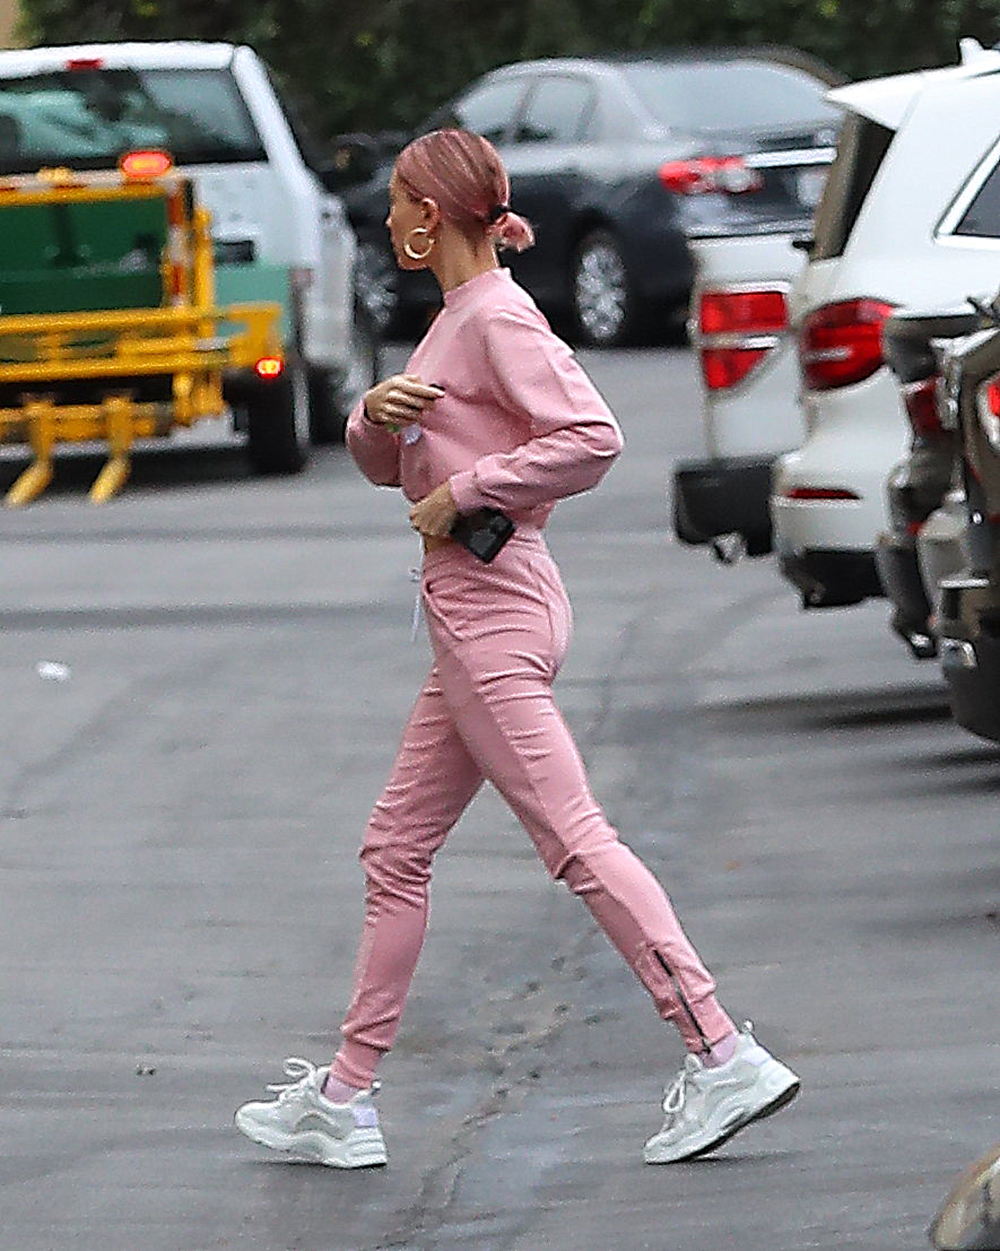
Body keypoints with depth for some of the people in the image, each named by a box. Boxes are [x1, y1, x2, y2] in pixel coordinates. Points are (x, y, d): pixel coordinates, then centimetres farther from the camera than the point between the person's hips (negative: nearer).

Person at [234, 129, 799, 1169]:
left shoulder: (498, 320, -12)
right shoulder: (453, 322, 18)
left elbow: (592, 438, -23)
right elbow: (385, 464, 23)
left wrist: (463, 492, -17)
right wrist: (376, 414, 0)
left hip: (492, 613, -10)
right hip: (474, 621, 10)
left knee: (573, 840, -12)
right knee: (396, 851, 12)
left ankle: (724, 1057, -15)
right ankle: (345, 1101, 16)